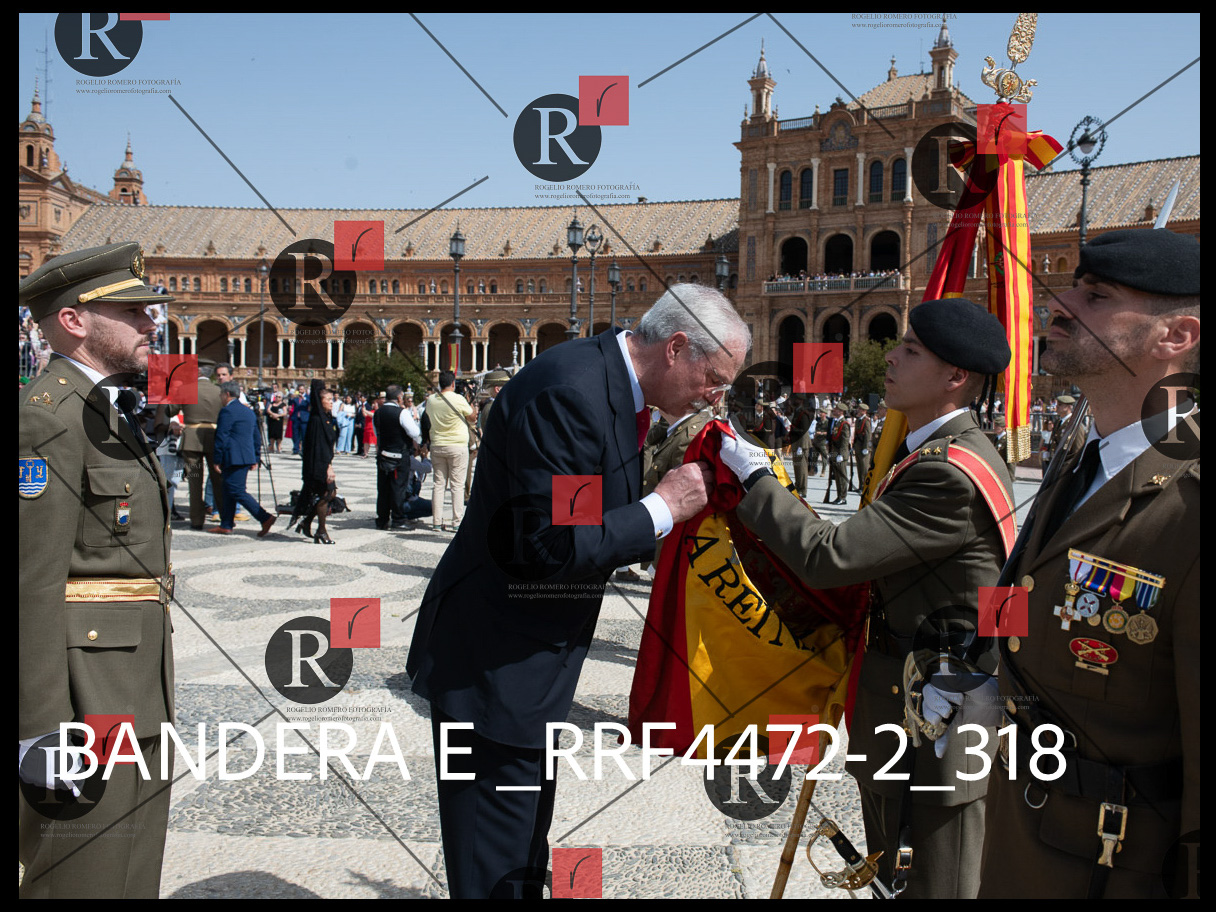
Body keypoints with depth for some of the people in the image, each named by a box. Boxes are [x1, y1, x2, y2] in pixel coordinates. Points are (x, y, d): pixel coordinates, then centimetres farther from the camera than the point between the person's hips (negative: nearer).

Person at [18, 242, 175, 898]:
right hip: (88, 690, -10)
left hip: (134, 688, 10)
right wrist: (42, 733, -22)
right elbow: (32, 583, -21)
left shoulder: (107, 412, 15)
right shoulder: (48, 417, -16)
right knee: (85, 874, 2)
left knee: (134, 866, 19)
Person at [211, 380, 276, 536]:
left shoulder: (227, 411, -10)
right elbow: (257, 437, 20)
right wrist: (256, 458, 22)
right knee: (229, 491, 14)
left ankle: (266, 518, -15)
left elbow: (221, 437, -13)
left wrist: (217, 461, -9)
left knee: (237, 491, -8)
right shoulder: (249, 411, 18)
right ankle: (226, 525, 15)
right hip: (247, 457, 9)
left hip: (234, 458, -9)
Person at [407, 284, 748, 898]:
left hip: (530, 656, 10)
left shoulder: (607, 382, 6)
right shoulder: (569, 390, -26)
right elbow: (550, 548, -30)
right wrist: (663, 507, -20)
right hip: (493, 664, -10)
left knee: (526, 849, 24)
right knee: (497, 870, 5)